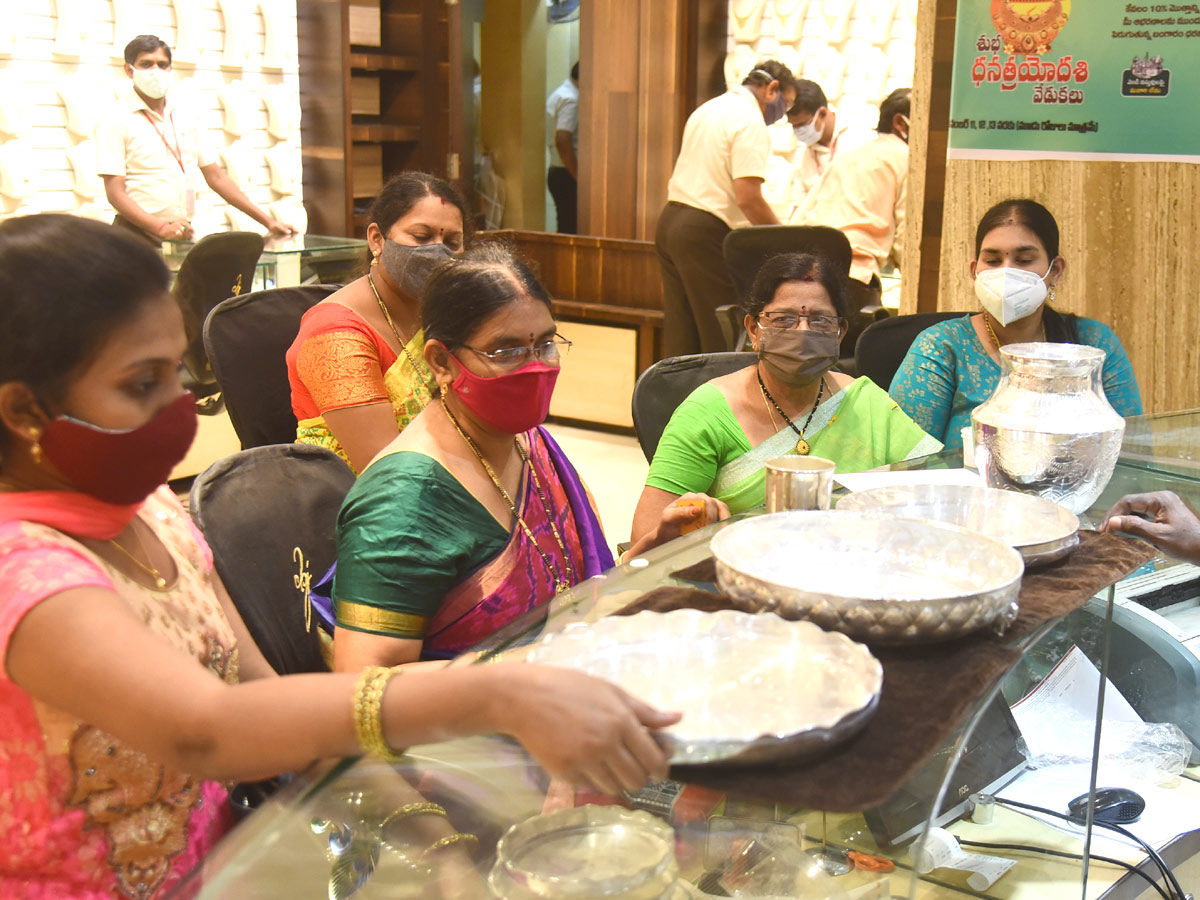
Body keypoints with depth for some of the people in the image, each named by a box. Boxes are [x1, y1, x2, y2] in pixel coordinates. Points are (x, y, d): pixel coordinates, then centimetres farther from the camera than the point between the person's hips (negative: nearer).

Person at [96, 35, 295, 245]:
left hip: (184, 235, 5)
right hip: (138, 234, -5)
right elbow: (115, 192, -10)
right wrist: (161, 227, -24)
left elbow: (216, 176, 15)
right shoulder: (114, 121, -2)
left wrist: (267, 222, 8)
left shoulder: (186, 119, 15)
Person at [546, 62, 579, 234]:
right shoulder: (570, 99, -15)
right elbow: (562, 141, -25)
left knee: (565, 228, 12)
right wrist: (578, 177, -21)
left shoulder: (559, 94, 17)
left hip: (556, 172, 10)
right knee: (571, 228, -8)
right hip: (567, 175, -10)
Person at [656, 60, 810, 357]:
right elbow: (747, 197, -19)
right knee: (722, 338, -3)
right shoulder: (750, 121, -10)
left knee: (679, 337, 11)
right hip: (706, 233, -9)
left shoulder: (707, 109, 19)